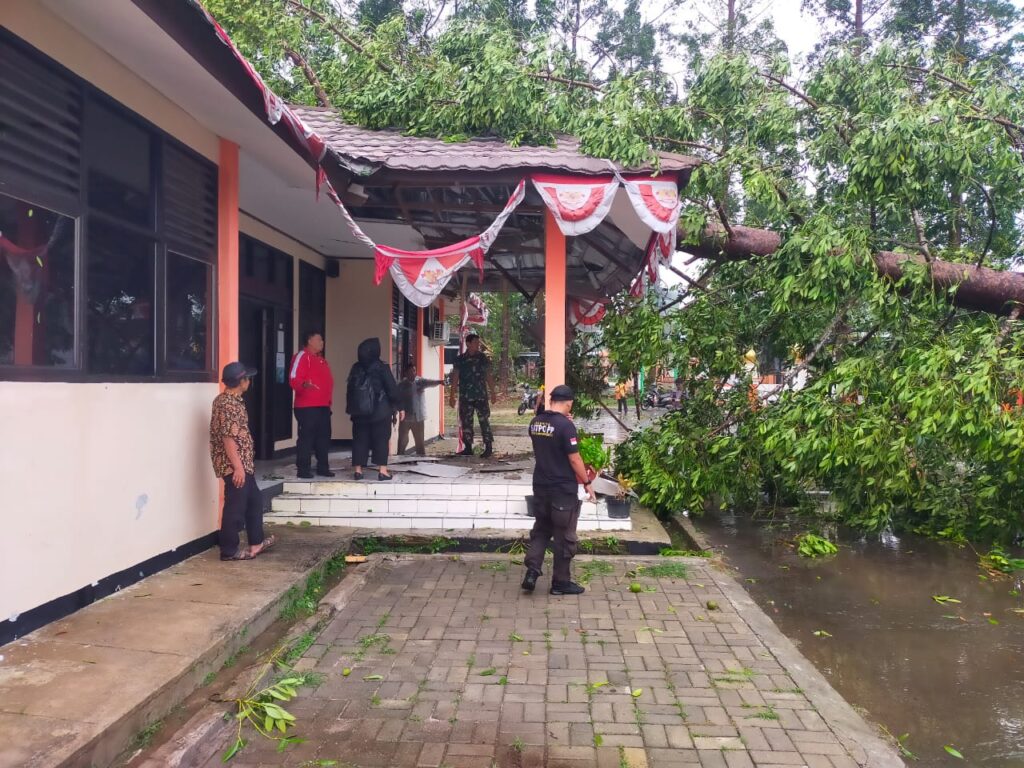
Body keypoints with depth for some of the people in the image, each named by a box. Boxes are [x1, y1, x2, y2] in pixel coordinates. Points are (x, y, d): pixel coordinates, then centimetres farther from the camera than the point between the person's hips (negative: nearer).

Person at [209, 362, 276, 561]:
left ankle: (256, 542, 28)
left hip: (243, 463, 10)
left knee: (254, 501, 18)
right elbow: (228, 438, -24)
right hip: (234, 465, -10)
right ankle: (229, 550, 9)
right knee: (235, 507, -1)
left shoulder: (229, 400, 13)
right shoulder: (228, 404, -19)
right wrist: (237, 467, -24)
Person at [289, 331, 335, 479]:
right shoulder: (302, 356, -7)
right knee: (306, 437, -6)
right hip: (307, 407, -9)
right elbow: (293, 380, -17)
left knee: (324, 437, 11)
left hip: (323, 406, 9)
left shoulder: (321, 359, 21)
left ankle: (323, 467, 18)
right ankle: (303, 469, -1)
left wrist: (329, 399, 21)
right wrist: (305, 385, -37)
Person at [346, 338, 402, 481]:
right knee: (381, 440, 1)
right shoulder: (381, 368, -8)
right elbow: (392, 389, -8)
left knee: (360, 440, 8)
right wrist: (399, 407, 0)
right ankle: (382, 470, -3)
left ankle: (358, 470, 8)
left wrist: (351, 409, 16)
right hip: (380, 411, -4)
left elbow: (350, 389, 9)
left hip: (359, 411, 4)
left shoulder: (356, 368, 5)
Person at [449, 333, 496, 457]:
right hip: (465, 397, 1)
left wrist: (493, 392, 7)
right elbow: (455, 378, 5)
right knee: (466, 423, 6)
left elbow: (488, 376, 9)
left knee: (484, 422, -5)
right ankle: (468, 448, 16)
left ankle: (489, 448, 0)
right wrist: (452, 395, 2)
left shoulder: (483, 358, 4)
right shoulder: (460, 359, 4)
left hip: (481, 396, -1)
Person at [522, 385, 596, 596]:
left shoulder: (535, 422, 3)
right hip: (563, 489, -6)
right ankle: (560, 582, 15)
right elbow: (574, 459, -17)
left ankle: (532, 571, 9)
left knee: (540, 530, 19)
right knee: (564, 537, 6)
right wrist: (587, 483, -6)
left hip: (540, 486, 6)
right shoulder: (565, 425, -18)